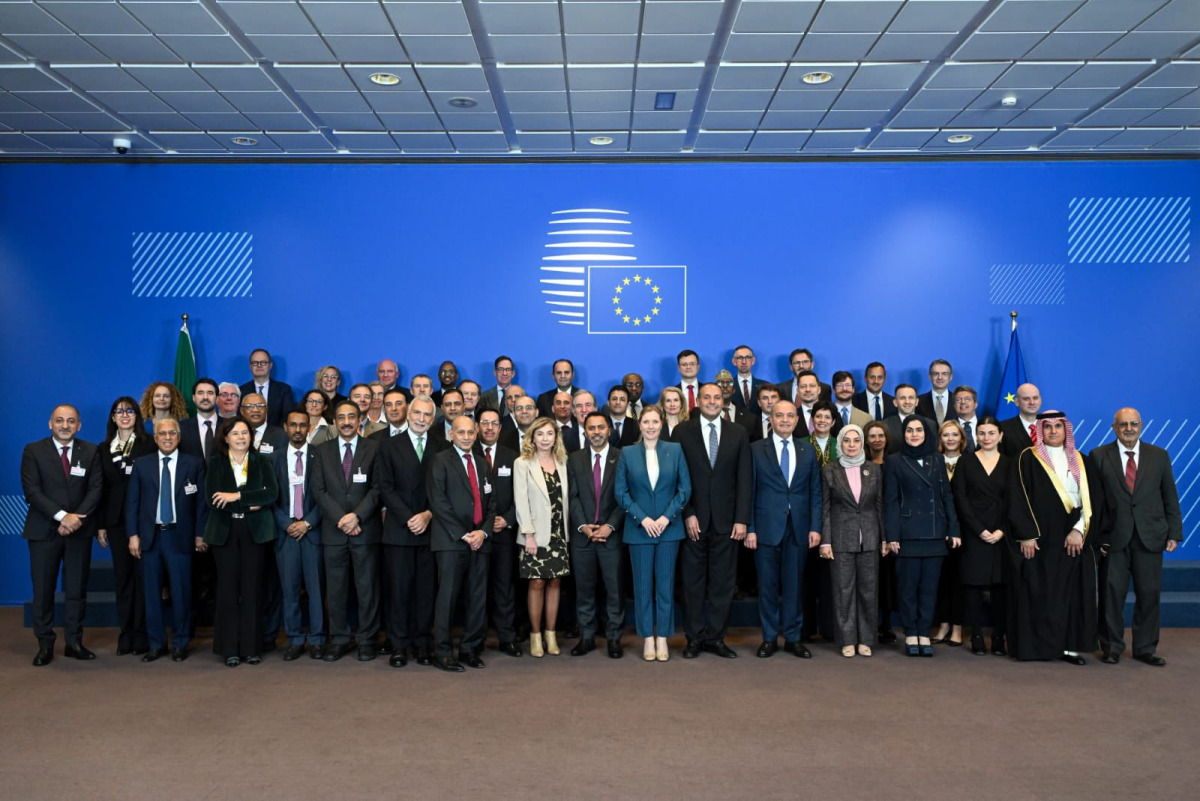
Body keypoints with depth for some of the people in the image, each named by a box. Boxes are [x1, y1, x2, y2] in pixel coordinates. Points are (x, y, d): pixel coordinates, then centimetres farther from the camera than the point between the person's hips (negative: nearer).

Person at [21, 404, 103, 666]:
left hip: (79, 530, 1)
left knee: (77, 589, 5)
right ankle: (45, 645, 12)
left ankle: (74, 642, 15)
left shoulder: (91, 452, 7)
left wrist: (77, 517, -14)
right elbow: (32, 491, -7)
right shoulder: (33, 451, 1)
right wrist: (62, 516, -17)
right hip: (44, 530, -1)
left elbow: (96, 489, 0)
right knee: (43, 590, 2)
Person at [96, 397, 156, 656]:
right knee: (122, 576, 8)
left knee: (142, 575, -1)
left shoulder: (148, 444, -2)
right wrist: (100, 525, 6)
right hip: (116, 520, 4)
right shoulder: (104, 449, 11)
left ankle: (142, 635, 6)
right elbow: (101, 488, 10)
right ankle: (126, 634, 14)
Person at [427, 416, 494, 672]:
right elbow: (438, 502, -8)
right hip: (451, 540, -5)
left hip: (479, 541, 5)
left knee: (478, 598, 5)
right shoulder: (441, 461, 1)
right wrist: (463, 535, -11)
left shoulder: (482, 463, 18)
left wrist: (483, 531, -1)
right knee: (448, 596, -4)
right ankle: (442, 653, 4)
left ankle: (471, 649, 15)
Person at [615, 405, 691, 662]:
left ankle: (662, 638, 13)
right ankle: (648, 638, 13)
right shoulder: (627, 453, 2)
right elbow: (620, 492, 0)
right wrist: (643, 518, -10)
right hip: (638, 528, 0)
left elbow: (685, 488, 0)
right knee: (643, 585, 4)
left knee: (665, 584, 4)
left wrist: (666, 517, -9)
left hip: (669, 527, 0)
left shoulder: (675, 450, 2)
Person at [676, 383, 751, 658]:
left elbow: (744, 479, 3)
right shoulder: (683, 434, 3)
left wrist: (741, 519, -4)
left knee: (723, 582, 5)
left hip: (726, 520, 1)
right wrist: (688, 514, -8)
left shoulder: (738, 434, 6)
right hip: (694, 520, -1)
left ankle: (716, 637, 15)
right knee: (693, 581, 5)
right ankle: (694, 637, 15)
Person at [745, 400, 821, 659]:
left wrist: (815, 527, 0)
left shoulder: (808, 452, 11)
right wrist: (749, 528, -6)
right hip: (767, 527, -2)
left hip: (798, 528, 2)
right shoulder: (756, 449, 3)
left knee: (794, 584, 7)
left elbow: (815, 492, 9)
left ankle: (793, 638, 17)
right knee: (768, 585, 4)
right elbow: (749, 491, 0)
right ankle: (769, 638, 14)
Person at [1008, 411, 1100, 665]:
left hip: (1073, 540, 4)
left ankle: (1069, 645, 11)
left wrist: (1079, 529, -8)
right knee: (1038, 593, -2)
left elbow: (1093, 499, 6)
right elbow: (1018, 499, -5)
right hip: (1039, 539, -4)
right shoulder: (1028, 459, 0)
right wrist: (1026, 535, -13)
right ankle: (1035, 645, 4)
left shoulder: (1081, 461, 12)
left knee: (1073, 593, 4)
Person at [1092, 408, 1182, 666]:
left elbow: (1170, 498, 8)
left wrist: (1174, 533, 3)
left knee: (1149, 593, 6)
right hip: (1113, 538, -2)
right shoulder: (1099, 456, 1)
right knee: (1112, 593, 2)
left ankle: (1146, 648, 20)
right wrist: (1094, 535, -6)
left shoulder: (1159, 456, 7)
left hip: (1150, 537, 2)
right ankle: (1112, 647, 16)